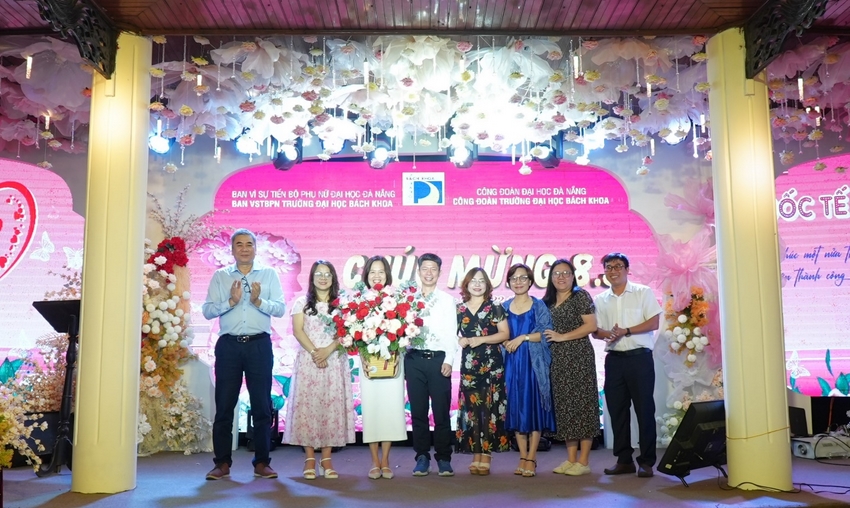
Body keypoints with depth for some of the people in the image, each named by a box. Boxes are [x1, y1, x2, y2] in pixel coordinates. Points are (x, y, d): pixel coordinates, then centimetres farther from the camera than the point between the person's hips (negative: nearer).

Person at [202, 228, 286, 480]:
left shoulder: (269, 274, 8)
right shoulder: (220, 276, 9)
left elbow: (280, 308, -2)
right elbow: (207, 310, -2)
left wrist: (258, 301, -19)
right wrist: (231, 301, -17)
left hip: (259, 345, 0)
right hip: (228, 345, 0)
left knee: (262, 405, 4)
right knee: (224, 405, 4)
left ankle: (262, 462, 14)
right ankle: (222, 463, 15)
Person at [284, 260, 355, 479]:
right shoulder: (302, 302, 9)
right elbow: (298, 331, -1)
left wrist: (328, 350, -15)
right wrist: (313, 352, -14)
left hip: (334, 361, 1)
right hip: (308, 361, 0)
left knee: (332, 407, -1)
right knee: (306, 406, -4)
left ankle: (326, 458, 4)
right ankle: (310, 459, 2)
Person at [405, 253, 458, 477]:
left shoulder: (447, 300, 7)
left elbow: (451, 332, 3)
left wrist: (448, 360, -6)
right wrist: (401, 354, -5)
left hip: (438, 359, -1)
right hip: (414, 359, 1)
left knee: (441, 411, 0)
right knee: (418, 410, 5)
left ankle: (443, 458, 10)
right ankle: (422, 458, 14)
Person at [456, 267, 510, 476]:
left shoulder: (495, 308, 2)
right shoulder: (459, 309, 10)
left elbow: (504, 333, -4)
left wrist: (481, 339, -13)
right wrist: (459, 341, -7)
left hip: (491, 364, -2)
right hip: (469, 365, 3)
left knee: (489, 407, -5)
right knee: (471, 408, 2)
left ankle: (486, 457, 0)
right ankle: (475, 456, 10)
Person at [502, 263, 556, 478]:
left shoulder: (539, 306, 2)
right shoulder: (504, 307, 12)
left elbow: (547, 332, -7)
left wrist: (523, 337, -15)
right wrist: (506, 343, -7)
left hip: (534, 362, -3)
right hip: (511, 362, 3)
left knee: (534, 406, -2)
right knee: (515, 407, 4)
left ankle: (531, 458, 4)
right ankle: (523, 457, 13)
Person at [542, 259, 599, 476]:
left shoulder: (580, 296, -3)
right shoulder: (547, 301, 14)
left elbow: (591, 325, -10)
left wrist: (563, 337, -13)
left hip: (578, 357, -6)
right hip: (557, 359, 6)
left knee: (581, 403, -4)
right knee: (563, 405, 7)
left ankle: (584, 461, 3)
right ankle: (571, 459, 15)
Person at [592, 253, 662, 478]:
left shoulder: (643, 292, 2)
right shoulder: (600, 300, 12)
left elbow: (654, 322, -6)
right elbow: (595, 330, 10)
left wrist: (626, 331, -16)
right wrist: (607, 334, -12)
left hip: (639, 357, -4)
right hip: (614, 359, 4)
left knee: (644, 409, -1)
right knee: (617, 410, 6)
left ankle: (646, 461, 7)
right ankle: (624, 460, 15)